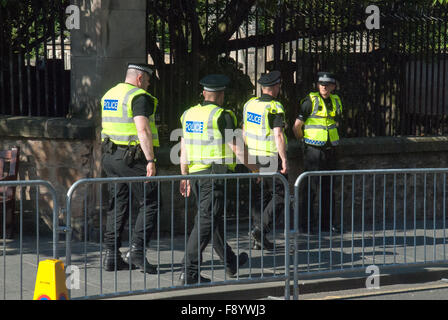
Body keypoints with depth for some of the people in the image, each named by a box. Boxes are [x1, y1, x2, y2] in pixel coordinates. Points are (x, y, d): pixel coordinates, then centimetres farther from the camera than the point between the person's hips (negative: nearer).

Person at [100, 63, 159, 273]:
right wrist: (150, 160, -23)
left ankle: (111, 256, 10)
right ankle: (137, 250, -9)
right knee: (149, 203, 0)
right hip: (133, 158, -8)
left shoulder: (109, 95, 15)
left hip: (110, 157, 8)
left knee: (117, 206, 11)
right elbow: (143, 131, -22)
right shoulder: (138, 97, -12)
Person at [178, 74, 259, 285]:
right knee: (206, 222, -8)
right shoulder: (222, 116, -11)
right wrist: (255, 169, 1)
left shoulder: (189, 114, 10)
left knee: (215, 219, 18)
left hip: (195, 173, 8)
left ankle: (231, 263, 32)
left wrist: (185, 177, 20)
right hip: (215, 175, -8)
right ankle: (190, 272, -12)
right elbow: (237, 149, -10)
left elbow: (183, 149, 14)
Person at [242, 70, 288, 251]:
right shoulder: (275, 108, -16)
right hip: (272, 158, -7)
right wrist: (284, 160, -19)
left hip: (253, 157, 7)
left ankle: (259, 240, 11)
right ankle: (261, 230, -10)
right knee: (279, 195, 3)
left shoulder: (250, 104, 6)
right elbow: (278, 135, -23)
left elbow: (244, 131, 14)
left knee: (260, 196, 12)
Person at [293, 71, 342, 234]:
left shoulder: (336, 101, 9)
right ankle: (306, 223, 1)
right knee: (310, 187, -5)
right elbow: (297, 127, -8)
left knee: (328, 187, 10)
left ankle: (326, 222, 18)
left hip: (330, 150, 6)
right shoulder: (311, 101, -10)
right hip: (313, 150, -6)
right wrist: (304, 140, 4)